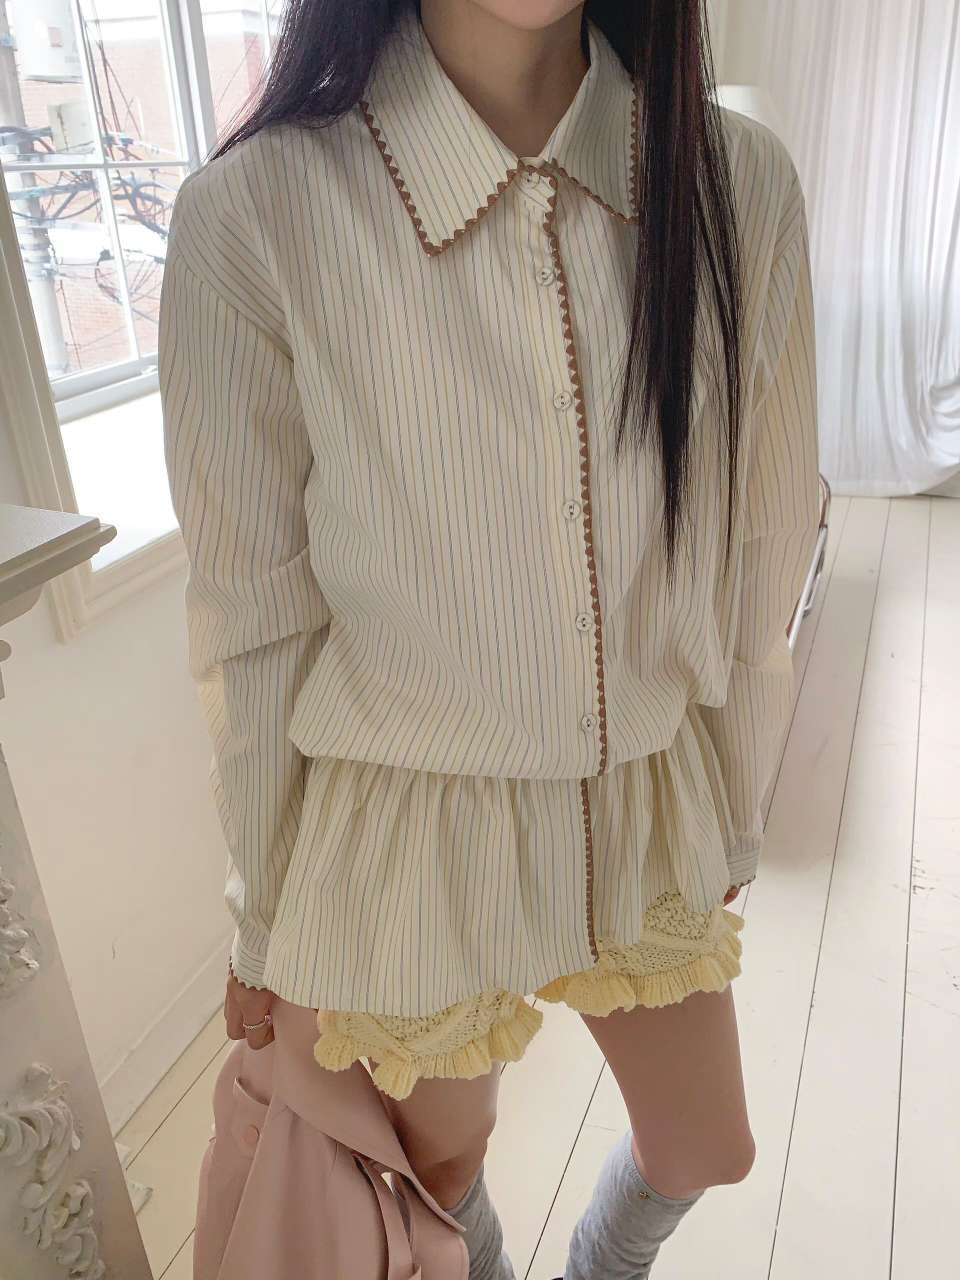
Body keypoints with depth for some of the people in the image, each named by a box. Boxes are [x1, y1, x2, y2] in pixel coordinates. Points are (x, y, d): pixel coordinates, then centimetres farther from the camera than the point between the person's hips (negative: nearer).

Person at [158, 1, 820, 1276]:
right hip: (408, 827, -2)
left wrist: (732, 819, 9)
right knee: (444, 1151, 25)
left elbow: (758, 554, -1)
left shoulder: (742, 182, -10)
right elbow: (254, 627, -11)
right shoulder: (257, 213, -19)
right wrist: (265, 932, 0)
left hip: (649, 801, 4)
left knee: (707, 1150, 26)